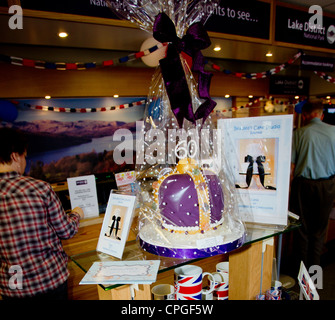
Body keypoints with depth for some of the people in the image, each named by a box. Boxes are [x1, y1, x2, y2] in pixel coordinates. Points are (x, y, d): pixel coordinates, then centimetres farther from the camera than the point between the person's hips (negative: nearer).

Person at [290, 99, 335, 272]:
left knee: (302, 227, 12)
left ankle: (301, 266, 23)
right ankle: (314, 266, 25)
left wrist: (290, 185, 3)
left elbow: (291, 165, -9)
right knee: (320, 227, 14)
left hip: (303, 184, -1)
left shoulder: (299, 133, -8)